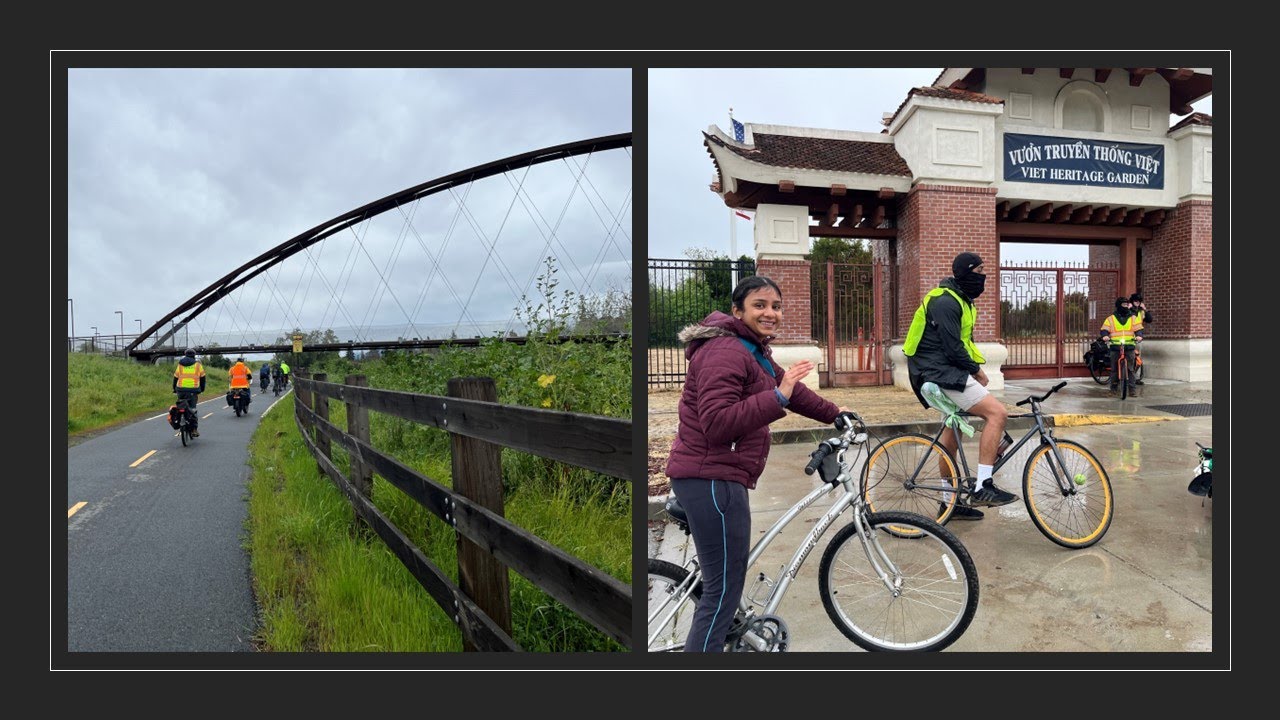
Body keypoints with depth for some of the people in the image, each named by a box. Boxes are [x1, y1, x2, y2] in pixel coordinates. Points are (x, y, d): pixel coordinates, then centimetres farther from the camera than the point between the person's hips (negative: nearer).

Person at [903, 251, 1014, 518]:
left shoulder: (960, 300, 16)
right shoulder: (945, 301, -17)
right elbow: (953, 348, -21)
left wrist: (977, 367, 5)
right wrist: (977, 371, -6)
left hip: (947, 370, 11)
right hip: (940, 372, -11)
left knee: (953, 428, 14)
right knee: (997, 412, -17)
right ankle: (982, 487, -13)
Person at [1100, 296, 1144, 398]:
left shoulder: (1133, 318, 12)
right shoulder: (1111, 319, 8)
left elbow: (1138, 329, 4)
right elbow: (1104, 330, 3)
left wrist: (1139, 336, -16)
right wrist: (1105, 336, -17)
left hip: (1130, 347, 1)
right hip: (1115, 347, -1)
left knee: (1130, 369, -1)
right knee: (1114, 369, 2)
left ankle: (1132, 389, 3)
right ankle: (1113, 388, 8)